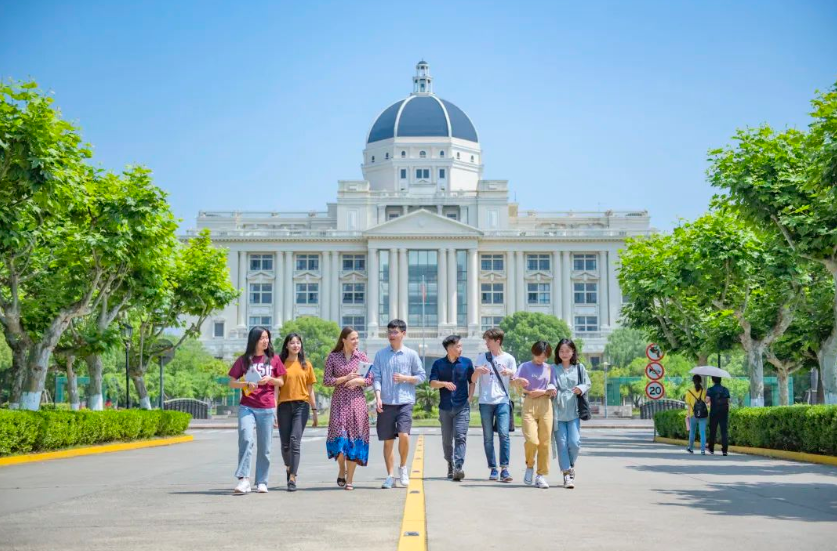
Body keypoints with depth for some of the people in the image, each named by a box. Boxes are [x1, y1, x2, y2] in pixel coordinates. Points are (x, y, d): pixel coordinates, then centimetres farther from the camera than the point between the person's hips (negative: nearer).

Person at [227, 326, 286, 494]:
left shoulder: (274, 359, 8)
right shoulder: (244, 360, 5)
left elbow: (281, 382, 13)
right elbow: (232, 382, 7)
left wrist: (270, 379, -8)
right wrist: (246, 384, -12)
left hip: (267, 409, 2)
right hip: (247, 407, -2)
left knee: (264, 446, 4)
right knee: (246, 439, -20)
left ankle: (262, 482, 13)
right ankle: (244, 479, -19)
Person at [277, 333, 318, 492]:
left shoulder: (306, 365, 9)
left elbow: (310, 389, 13)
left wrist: (314, 410, 10)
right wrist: (273, 410, -7)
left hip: (301, 406, 0)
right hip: (284, 405, 0)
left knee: (295, 440, -13)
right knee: (285, 443, 6)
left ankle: (293, 478, -15)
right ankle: (289, 467, 35)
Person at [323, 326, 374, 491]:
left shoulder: (361, 356, 8)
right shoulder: (333, 357, 4)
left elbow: (370, 379, 6)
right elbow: (326, 381, -1)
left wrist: (357, 381, -12)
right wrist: (346, 378, -10)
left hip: (357, 400, 1)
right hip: (339, 401, -1)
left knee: (355, 439, -1)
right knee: (339, 436, -11)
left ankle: (349, 480, 5)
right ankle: (341, 469, 16)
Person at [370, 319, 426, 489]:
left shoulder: (411, 354, 7)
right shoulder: (380, 354, 9)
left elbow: (421, 376, 9)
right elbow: (376, 377, 5)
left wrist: (405, 378, -8)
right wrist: (378, 397, -8)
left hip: (405, 402, -2)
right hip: (386, 403, 2)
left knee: (403, 435, -18)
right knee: (388, 440, 3)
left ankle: (403, 467, 7)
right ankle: (390, 476, 12)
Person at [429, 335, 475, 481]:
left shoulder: (466, 362, 5)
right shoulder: (439, 364, 4)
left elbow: (472, 382, 12)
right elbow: (432, 383, -1)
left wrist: (469, 399, 1)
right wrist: (444, 383, -19)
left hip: (462, 407, -1)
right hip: (445, 407, 1)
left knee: (460, 436, -14)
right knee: (446, 440, 9)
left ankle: (458, 468, -21)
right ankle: (450, 465, 26)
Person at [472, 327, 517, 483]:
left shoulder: (508, 358, 7)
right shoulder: (482, 357, 11)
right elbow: (473, 380, 7)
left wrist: (511, 374, -13)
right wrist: (478, 371, -15)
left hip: (502, 401, -2)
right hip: (485, 401, 2)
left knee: (504, 433, -15)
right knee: (488, 437, 2)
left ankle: (504, 469, -13)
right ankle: (493, 469, 9)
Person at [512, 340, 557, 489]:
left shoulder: (550, 368, 14)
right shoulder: (525, 366, 10)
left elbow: (552, 390, 11)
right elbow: (513, 381, -3)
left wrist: (542, 392, -8)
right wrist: (518, 380, -26)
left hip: (545, 405, 2)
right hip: (529, 404, -2)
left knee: (545, 441, -2)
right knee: (532, 440, -16)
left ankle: (541, 475, 7)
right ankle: (529, 466, 12)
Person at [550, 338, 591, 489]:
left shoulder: (579, 368, 10)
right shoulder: (553, 369, 7)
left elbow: (588, 384, 14)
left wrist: (581, 388, -7)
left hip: (574, 411, 1)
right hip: (558, 411, 0)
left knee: (574, 442, -8)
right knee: (562, 443, -3)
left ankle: (571, 465, 20)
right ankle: (567, 474, 4)